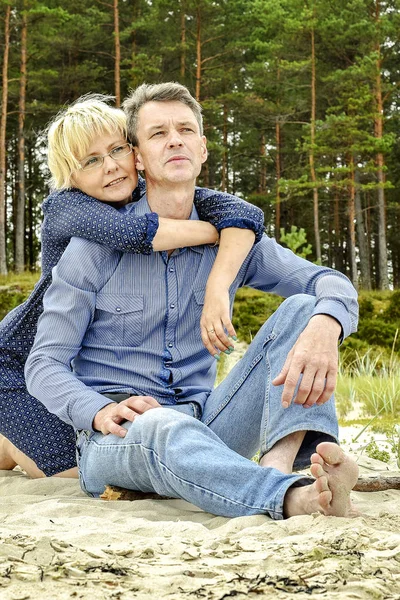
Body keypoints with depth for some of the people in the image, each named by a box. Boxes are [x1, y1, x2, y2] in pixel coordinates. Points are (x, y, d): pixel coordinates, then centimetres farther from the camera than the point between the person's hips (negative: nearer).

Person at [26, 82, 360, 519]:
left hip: (203, 422, 4)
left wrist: (324, 327, -30)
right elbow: (44, 364, -2)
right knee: (166, 428, -41)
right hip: (116, 441, -3)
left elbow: (332, 283, -3)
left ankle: (285, 457, -44)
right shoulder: (97, 245, -1)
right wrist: (102, 413, -25)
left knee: (301, 309, -15)